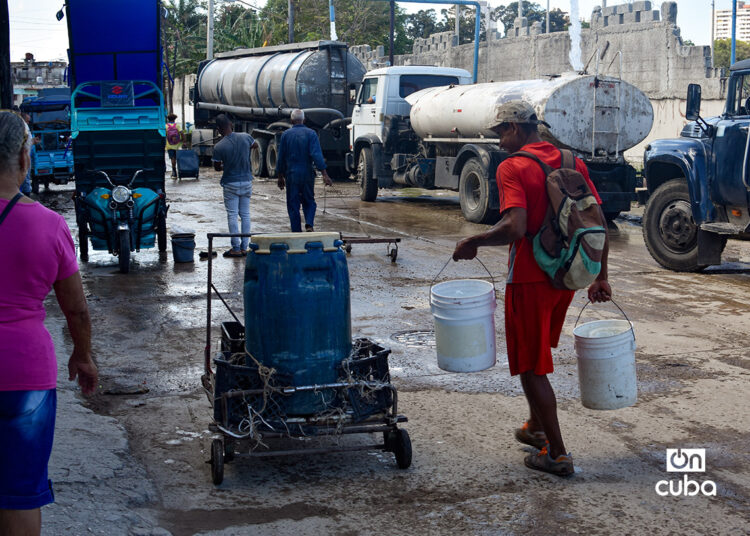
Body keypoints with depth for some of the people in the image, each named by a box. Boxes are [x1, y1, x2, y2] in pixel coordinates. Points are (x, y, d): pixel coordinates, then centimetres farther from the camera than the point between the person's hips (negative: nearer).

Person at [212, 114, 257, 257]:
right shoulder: (245, 137, -5)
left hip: (230, 184, -4)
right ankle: (244, 247, 12)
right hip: (246, 181, 4)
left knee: (232, 215, 2)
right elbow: (255, 145, 18)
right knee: (245, 214, 10)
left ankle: (236, 248, 2)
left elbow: (217, 167, -2)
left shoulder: (218, 147, -15)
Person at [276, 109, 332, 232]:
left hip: (291, 176, 0)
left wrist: (281, 177, 14)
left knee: (293, 205, 7)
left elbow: (280, 158, 5)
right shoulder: (311, 133, -3)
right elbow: (317, 155, -12)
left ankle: (297, 232, 5)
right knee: (309, 202, 14)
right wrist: (324, 174, -12)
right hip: (308, 175, 0)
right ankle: (309, 224, -9)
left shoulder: (286, 135, 1)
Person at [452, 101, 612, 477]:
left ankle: (557, 453, 5)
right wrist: (600, 277, 14)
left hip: (530, 277, -7)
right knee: (538, 354, 26)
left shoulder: (512, 168, -13)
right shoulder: (573, 163, 7)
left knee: (531, 367, 3)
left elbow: (515, 228, -27)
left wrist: (473, 242, -12)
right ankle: (536, 429, 37)